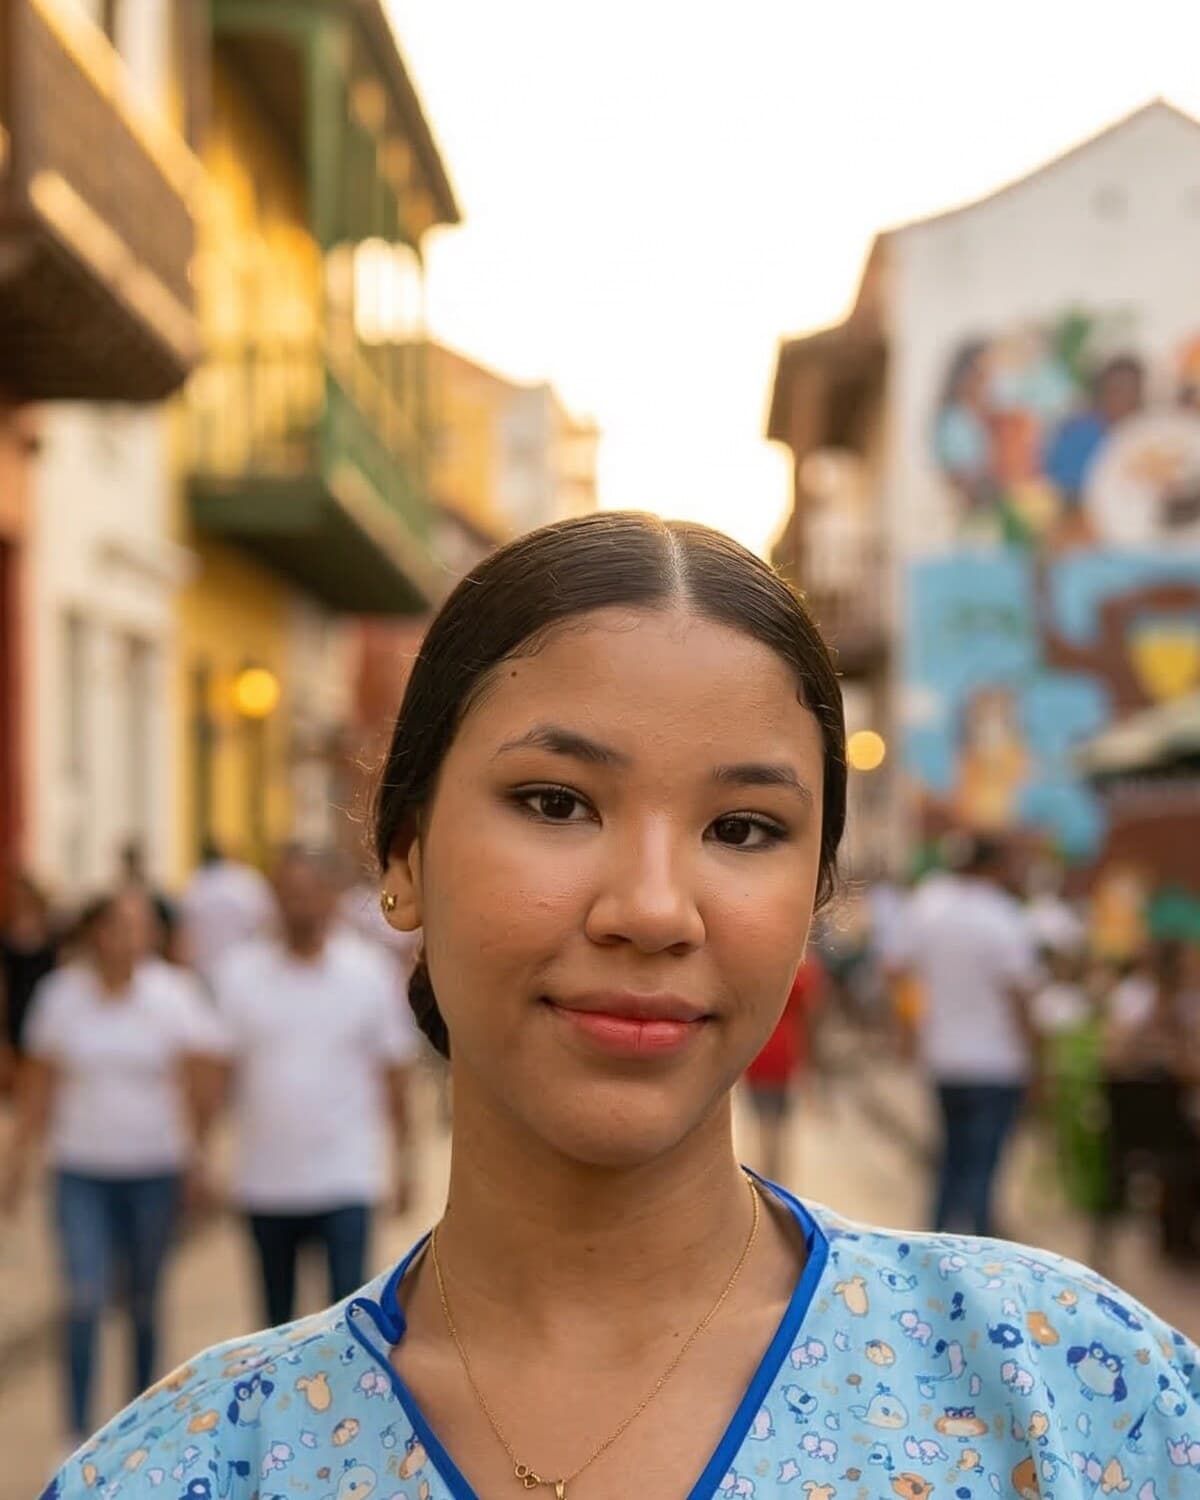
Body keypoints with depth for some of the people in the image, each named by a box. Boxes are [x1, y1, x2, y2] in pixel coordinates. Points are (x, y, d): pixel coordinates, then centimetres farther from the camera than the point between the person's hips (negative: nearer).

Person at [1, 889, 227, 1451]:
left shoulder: (170, 995, -4)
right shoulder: (60, 994, -1)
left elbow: (194, 1083, -1)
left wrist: (201, 1154, -8)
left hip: (154, 1170, 0)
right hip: (81, 1170, 0)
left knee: (143, 1299, 10)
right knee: (86, 1297, -9)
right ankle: (78, 1433, -3)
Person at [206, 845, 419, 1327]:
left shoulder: (369, 971, 0)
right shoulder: (239, 974, 0)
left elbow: (393, 1069, 6)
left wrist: (402, 1152, 5)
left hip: (346, 1178, -2)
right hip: (265, 1178, 2)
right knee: (277, 1311, 16)